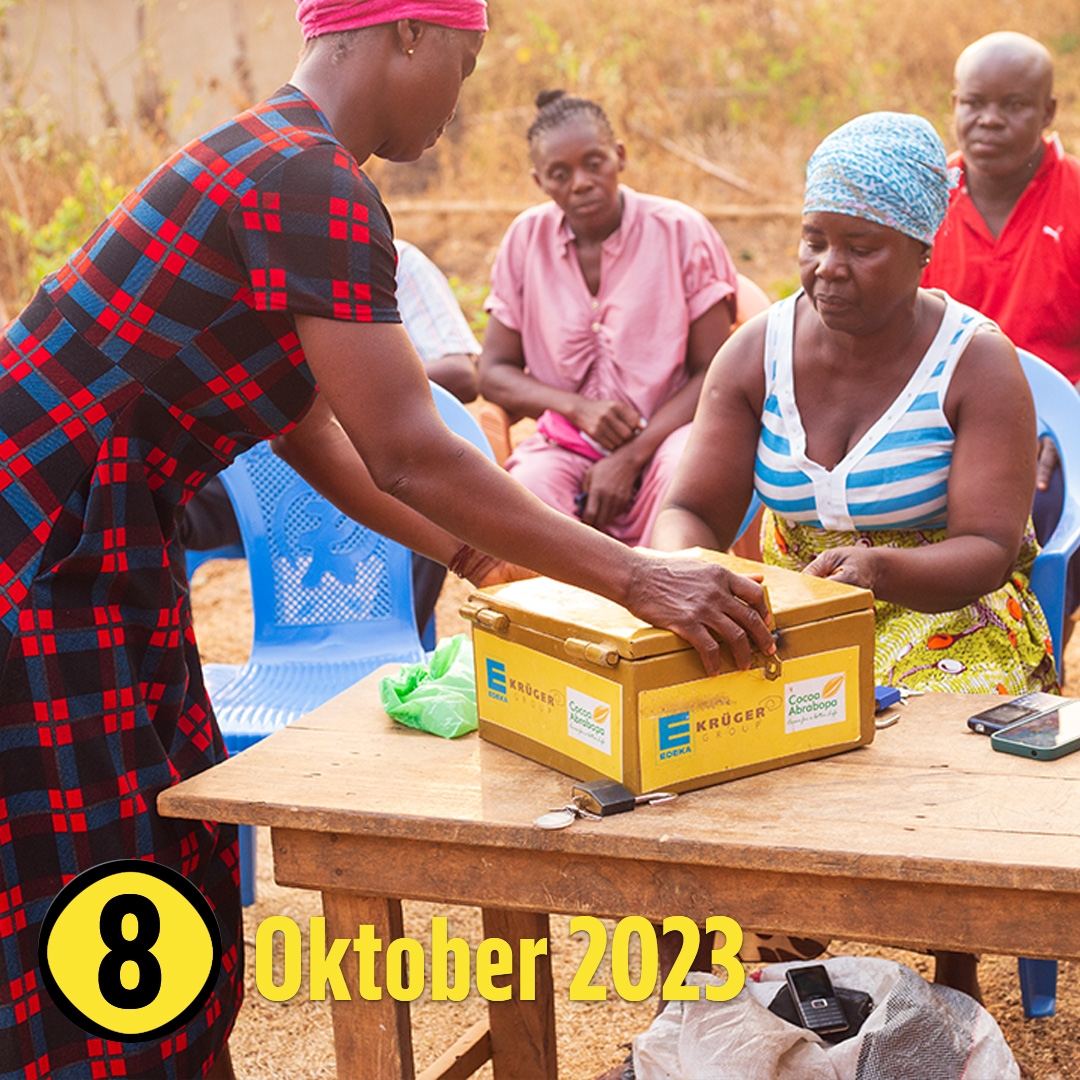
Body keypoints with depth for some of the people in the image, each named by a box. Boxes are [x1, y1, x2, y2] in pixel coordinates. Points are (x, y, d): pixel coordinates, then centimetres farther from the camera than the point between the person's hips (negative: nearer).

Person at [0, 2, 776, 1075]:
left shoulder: (266, 156, 13)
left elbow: (308, 426, 17)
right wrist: (637, 579, -21)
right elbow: (409, 458, -24)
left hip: (86, 540, 10)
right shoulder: (314, 186, -20)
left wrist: (471, 553, 18)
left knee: (166, 851, 15)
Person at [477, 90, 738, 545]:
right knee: (525, 491, -33)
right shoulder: (526, 239, 5)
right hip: (564, 449, 1)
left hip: (661, 439, -1)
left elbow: (714, 372, -4)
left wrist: (631, 456, -15)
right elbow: (494, 373, 8)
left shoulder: (681, 230, -2)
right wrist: (578, 408, -11)